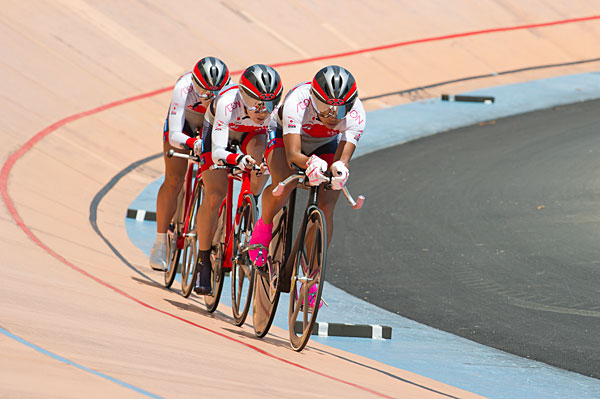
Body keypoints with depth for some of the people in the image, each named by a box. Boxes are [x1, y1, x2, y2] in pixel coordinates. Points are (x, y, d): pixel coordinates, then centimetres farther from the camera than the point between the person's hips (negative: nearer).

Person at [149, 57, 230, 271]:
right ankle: (160, 246, -6)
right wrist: (195, 143, -65)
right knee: (174, 180, -13)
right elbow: (174, 135, -45)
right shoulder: (184, 89, -40)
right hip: (184, 121, -1)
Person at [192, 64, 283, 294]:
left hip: (252, 134, 3)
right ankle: (203, 261, -1)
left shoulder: (278, 107, -33)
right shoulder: (228, 104, -42)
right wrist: (238, 159, -66)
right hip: (218, 131, -2)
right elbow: (217, 153, -47)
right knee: (214, 196, -14)